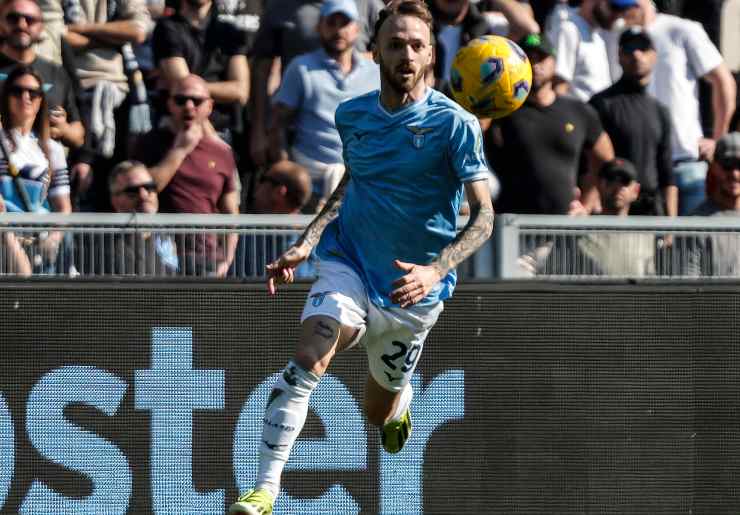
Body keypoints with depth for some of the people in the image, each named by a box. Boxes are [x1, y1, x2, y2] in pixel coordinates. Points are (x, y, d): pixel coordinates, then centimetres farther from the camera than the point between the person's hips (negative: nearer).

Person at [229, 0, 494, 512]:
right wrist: (307, 244, 6)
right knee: (309, 357, -27)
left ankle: (401, 398, 54)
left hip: (411, 290, -1)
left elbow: (483, 216, -15)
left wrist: (435, 270, -31)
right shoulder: (352, 115, 0)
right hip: (349, 264, 1)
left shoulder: (455, 123, -14)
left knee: (379, 414, 14)